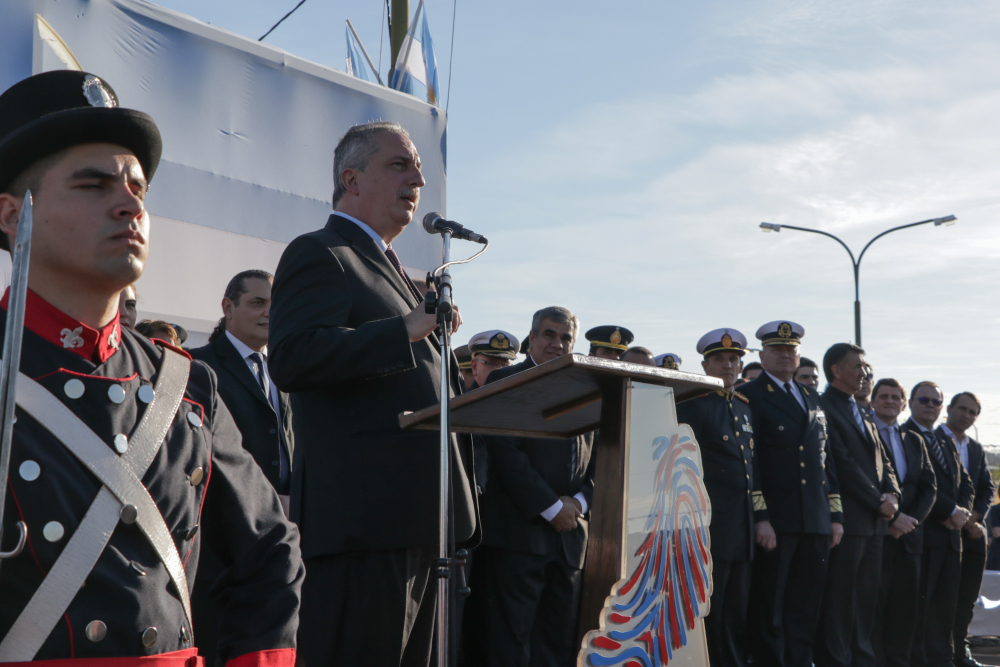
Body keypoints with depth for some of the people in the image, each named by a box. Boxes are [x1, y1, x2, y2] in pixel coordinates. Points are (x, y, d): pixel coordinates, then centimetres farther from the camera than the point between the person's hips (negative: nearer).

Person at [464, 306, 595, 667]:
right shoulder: (505, 381, 0)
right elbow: (506, 453, -10)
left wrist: (580, 502, -3)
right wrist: (551, 508, -13)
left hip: (570, 532, 6)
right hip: (519, 529, -6)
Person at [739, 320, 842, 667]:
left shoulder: (812, 397, 20)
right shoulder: (748, 396, -2)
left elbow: (827, 460, 19)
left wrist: (836, 515, 12)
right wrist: (760, 518, -16)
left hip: (815, 523, 6)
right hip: (775, 522, -6)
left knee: (805, 610, 9)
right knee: (769, 611, -1)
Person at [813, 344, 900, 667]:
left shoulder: (863, 414, 21)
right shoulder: (823, 407, -9)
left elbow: (882, 461, 19)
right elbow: (843, 463, -14)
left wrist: (891, 494, 0)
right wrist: (877, 501, -12)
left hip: (874, 520, 9)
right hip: (847, 519, -9)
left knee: (866, 596, 11)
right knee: (839, 596, -4)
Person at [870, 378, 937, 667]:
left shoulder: (915, 441, 19)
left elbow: (929, 487, 13)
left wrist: (912, 519, -3)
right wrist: (891, 518, -14)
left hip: (908, 534, 6)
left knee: (905, 606, 5)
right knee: (873, 606, -6)